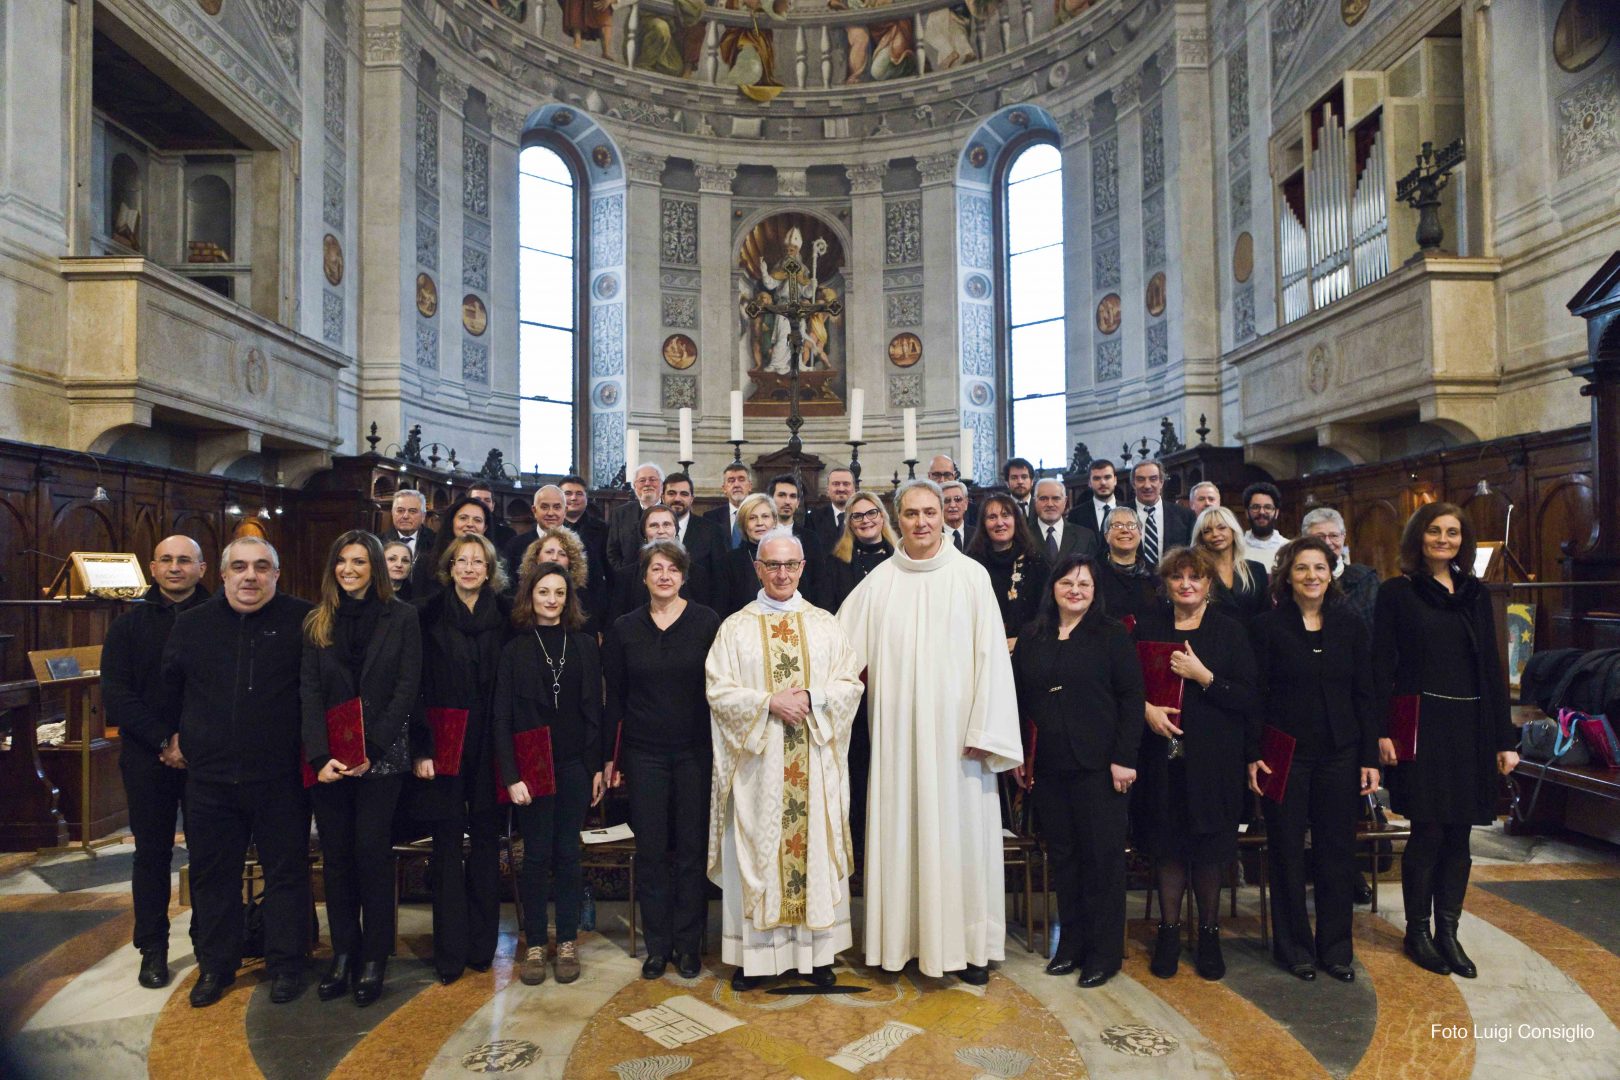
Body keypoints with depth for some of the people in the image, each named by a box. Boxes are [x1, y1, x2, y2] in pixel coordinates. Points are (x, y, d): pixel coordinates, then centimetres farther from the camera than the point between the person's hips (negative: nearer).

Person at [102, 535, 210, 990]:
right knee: (152, 851, 9)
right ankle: (153, 948, 21)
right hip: (148, 758, 1)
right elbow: (116, 693, -2)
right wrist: (163, 742, -13)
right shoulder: (129, 624, 6)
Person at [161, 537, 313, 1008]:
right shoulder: (191, 624, 6)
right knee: (212, 876, 14)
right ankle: (215, 966, 31)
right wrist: (175, 737, 17)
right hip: (209, 776, 3)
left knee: (286, 872, 7)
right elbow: (168, 690, 21)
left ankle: (286, 965, 22)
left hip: (280, 778, -3)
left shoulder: (302, 620, -5)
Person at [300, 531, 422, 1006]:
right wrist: (321, 756, -12)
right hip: (328, 758, 3)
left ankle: (373, 958, 12)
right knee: (336, 854, 8)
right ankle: (342, 953, 20)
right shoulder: (317, 623, 8)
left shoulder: (401, 618, 0)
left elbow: (407, 689, -5)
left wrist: (371, 747, -14)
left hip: (382, 756, -3)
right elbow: (310, 691, 1)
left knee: (372, 852, -1)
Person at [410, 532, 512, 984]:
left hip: (489, 744, 1)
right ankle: (450, 951, 12)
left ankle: (482, 946, 20)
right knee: (448, 843, 3)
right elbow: (419, 685, -2)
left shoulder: (504, 615, 2)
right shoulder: (431, 615, 0)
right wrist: (420, 748, -8)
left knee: (486, 840, 9)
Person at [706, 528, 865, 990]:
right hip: (757, 761, -1)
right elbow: (719, 691, -3)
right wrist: (769, 701, -16)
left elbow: (850, 683, 4)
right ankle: (754, 953, 14)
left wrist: (810, 698, -13)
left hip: (814, 760, 2)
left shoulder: (825, 624, 7)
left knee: (815, 845, 6)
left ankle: (816, 951, 18)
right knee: (757, 848, 3)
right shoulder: (735, 628, 3)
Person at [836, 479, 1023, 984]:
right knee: (898, 827, 7)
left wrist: (984, 730, -9)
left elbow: (991, 654, -5)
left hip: (955, 725, -2)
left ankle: (967, 942, 19)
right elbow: (842, 646, 8)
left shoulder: (971, 575, -2)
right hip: (898, 726, 2)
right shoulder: (880, 580, 4)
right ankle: (901, 935, 22)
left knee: (960, 826, 4)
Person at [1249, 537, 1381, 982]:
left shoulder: (1350, 625, 5)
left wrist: (1370, 757, 3)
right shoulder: (1267, 626, -4)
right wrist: (1253, 755, -10)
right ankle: (1294, 947, 21)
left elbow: (1365, 695, 7)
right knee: (1287, 851, 6)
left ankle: (1335, 947, 25)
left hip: (1339, 754, 3)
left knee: (1338, 850, 9)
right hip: (1285, 754, -3)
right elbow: (1255, 695, -5)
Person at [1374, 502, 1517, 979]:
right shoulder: (1396, 593, -1)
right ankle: (1417, 932, 15)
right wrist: (1382, 731, -13)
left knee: (1458, 834, 8)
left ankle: (1447, 932, 21)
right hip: (1420, 726, -4)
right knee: (1429, 833, -1)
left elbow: (1491, 668, 11)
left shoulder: (1475, 594, 12)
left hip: (1471, 728, 4)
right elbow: (1382, 667, -5)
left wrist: (1505, 738, 7)